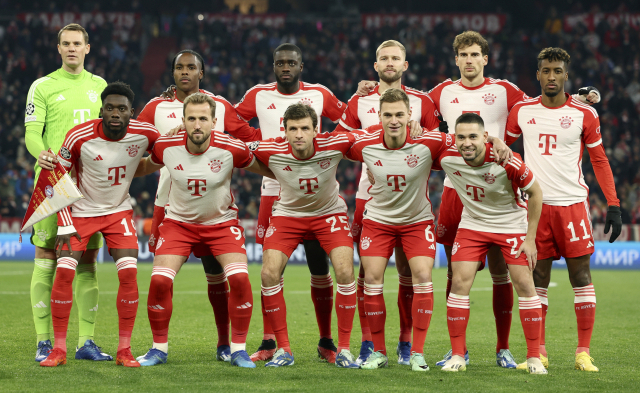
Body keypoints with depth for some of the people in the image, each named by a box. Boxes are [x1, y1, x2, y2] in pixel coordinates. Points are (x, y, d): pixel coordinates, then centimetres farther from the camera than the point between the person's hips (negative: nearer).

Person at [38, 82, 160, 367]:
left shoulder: (145, 134, -16)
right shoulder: (79, 137, -21)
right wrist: (65, 224, -11)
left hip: (119, 210, 1)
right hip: (81, 211, -1)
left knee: (129, 273, -13)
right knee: (64, 272, -14)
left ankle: (124, 349, -3)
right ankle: (59, 349, -3)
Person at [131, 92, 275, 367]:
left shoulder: (232, 149, -20)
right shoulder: (166, 147, -15)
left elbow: (266, 169, -2)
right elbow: (143, 168, 8)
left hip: (222, 222, -1)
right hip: (178, 221, 1)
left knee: (240, 278, -21)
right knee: (159, 280, -17)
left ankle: (238, 349, -3)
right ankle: (159, 348, 4)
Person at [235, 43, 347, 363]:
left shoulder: (319, 94, 5)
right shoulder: (258, 95, 5)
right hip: (273, 190, 0)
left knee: (320, 269, 1)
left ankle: (326, 341, 12)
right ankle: (269, 342, 5)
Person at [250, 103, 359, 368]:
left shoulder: (334, 144, -26)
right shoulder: (269, 151, -24)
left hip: (329, 212, -1)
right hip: (288, 214, 1)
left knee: (345, 272, -18)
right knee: (269, 274, -15)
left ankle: (344, 350, -5)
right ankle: (283, 350, -2)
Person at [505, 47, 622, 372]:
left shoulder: (584, 114, 1)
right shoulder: (522, 111, 6)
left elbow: (599, 160, 5)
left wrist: (613, 205, -1)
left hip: (572, 203, -2)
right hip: (534, 205, 2)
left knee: (580, 275, -2)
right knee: (537, 278, 2)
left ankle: (583, 353, 1)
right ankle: (538, 352, 8)